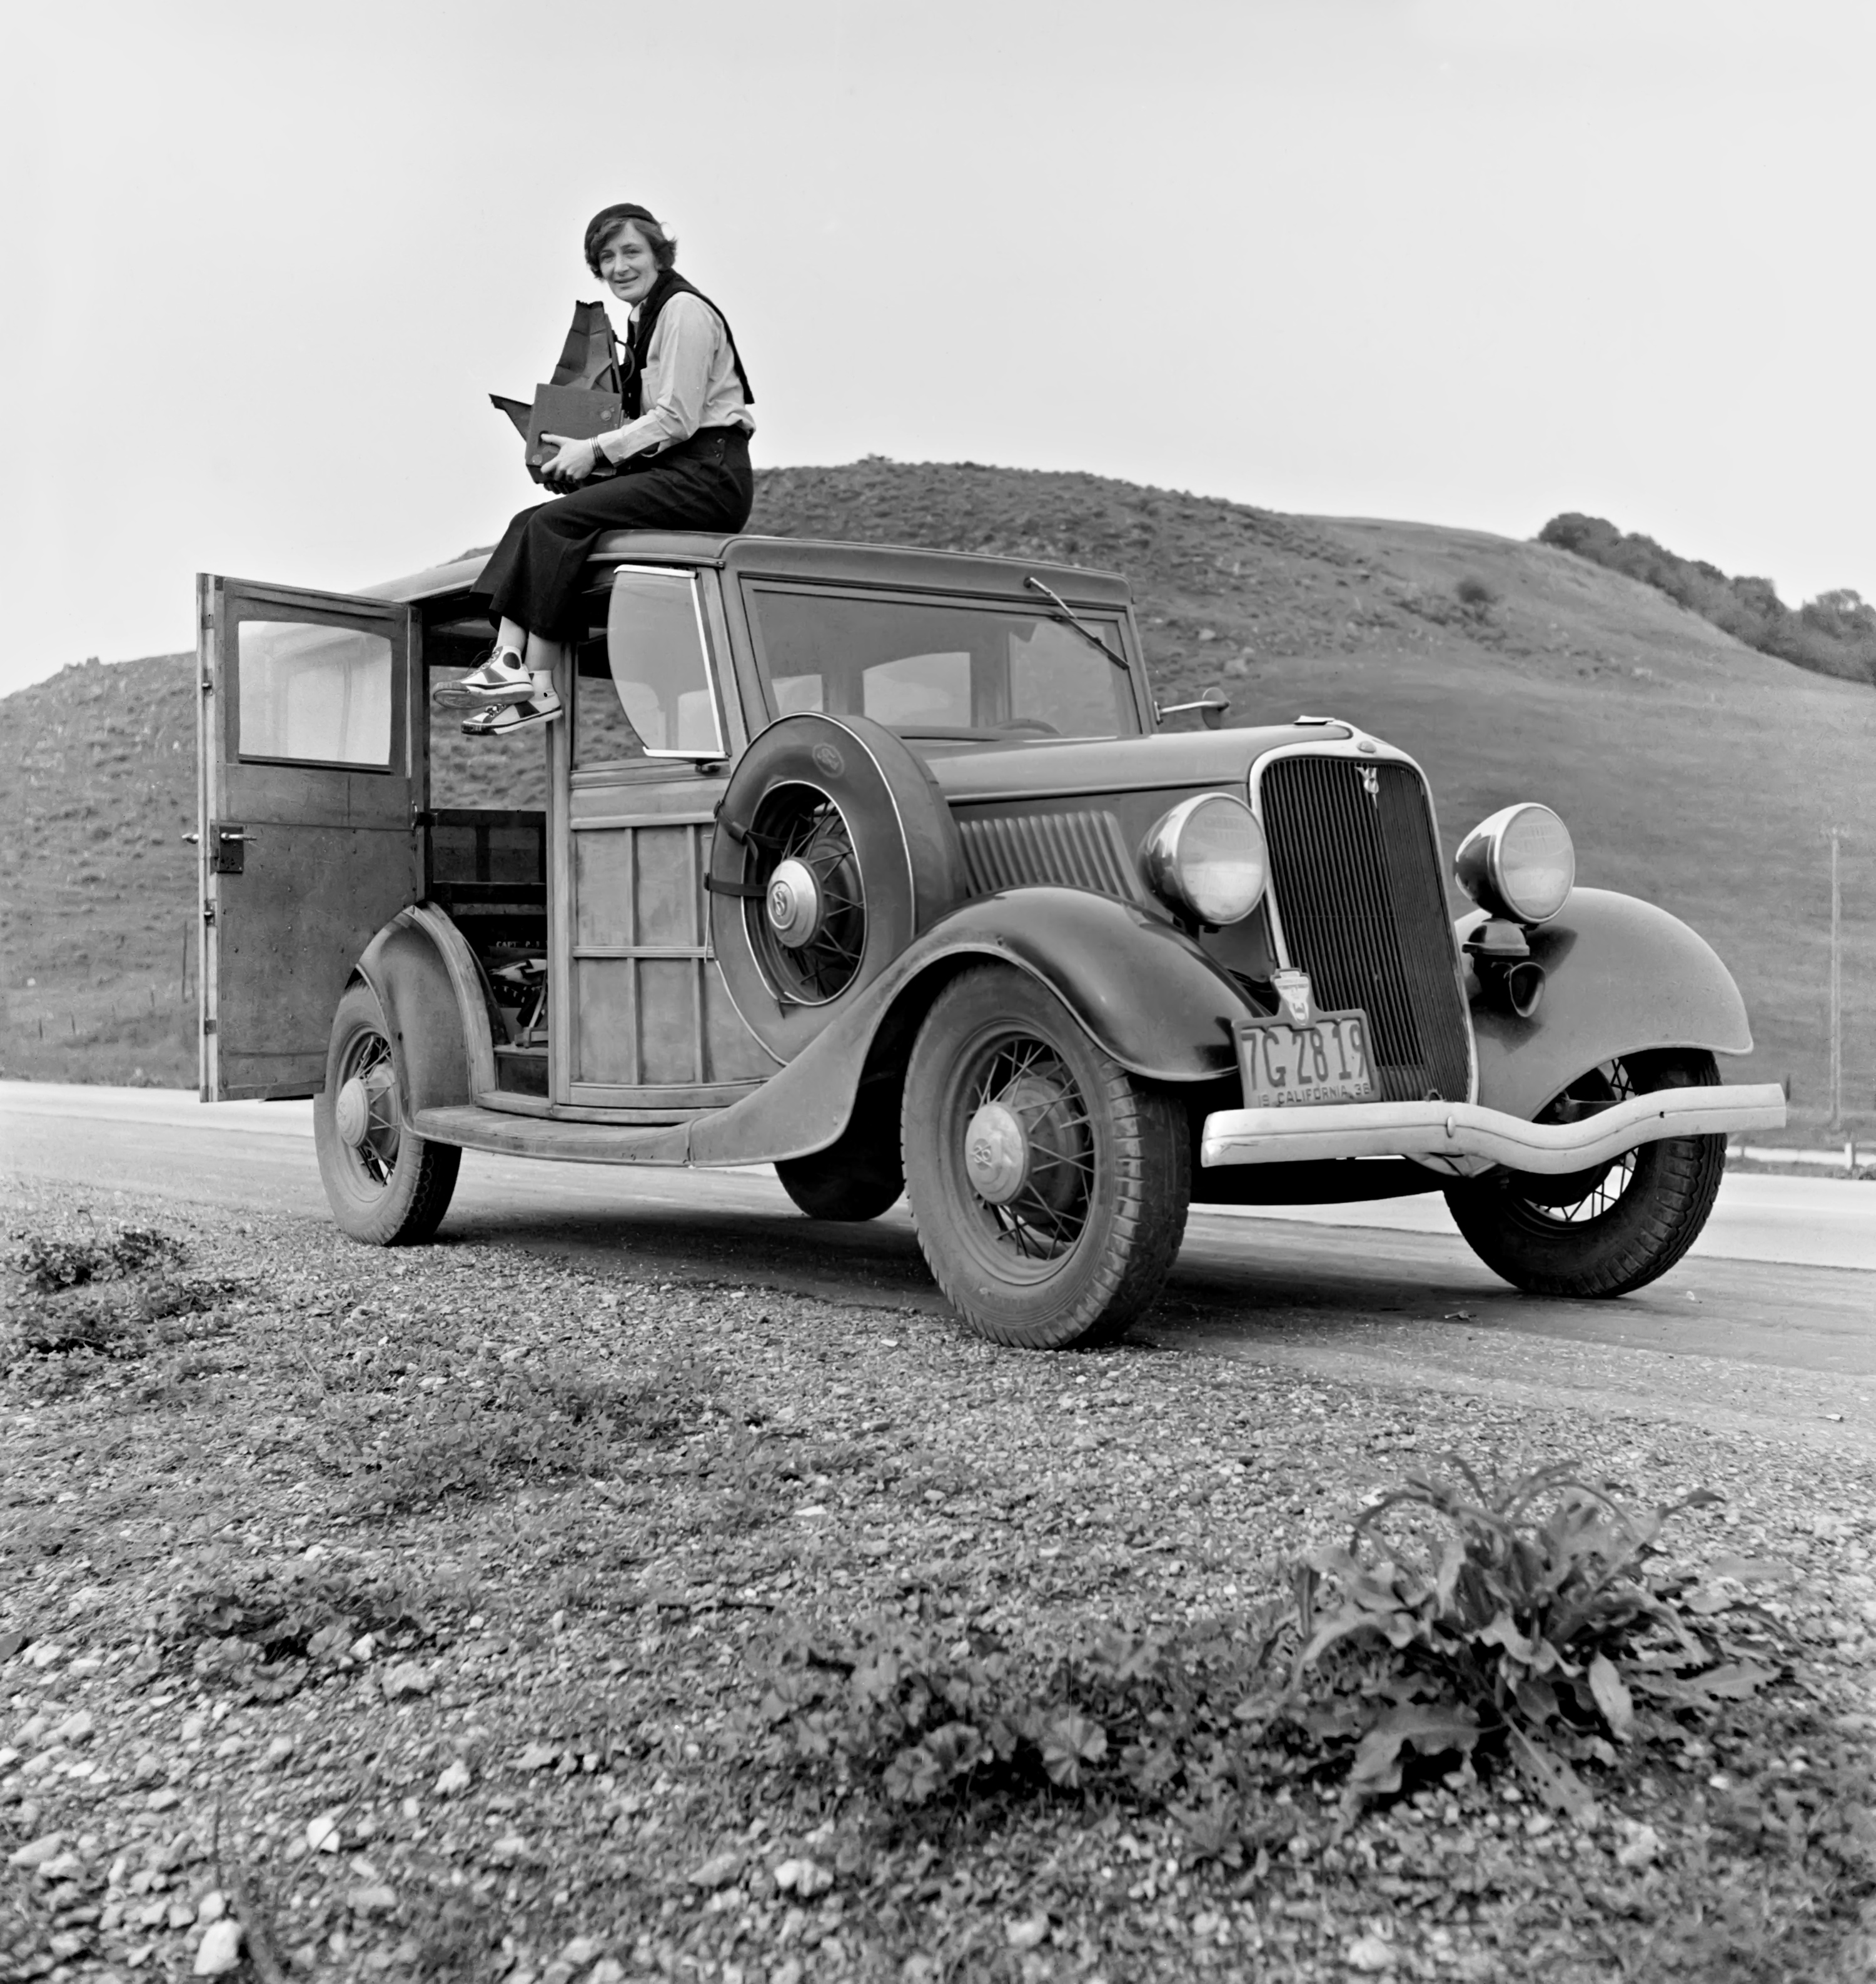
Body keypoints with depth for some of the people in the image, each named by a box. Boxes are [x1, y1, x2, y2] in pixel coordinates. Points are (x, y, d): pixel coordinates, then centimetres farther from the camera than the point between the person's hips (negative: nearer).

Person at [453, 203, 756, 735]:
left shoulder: (684, 311, -8)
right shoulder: (645, 317, 21)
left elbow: (677, 420, -15)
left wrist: (597, 450, -14)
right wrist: (584, 452, 5)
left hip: (708, 476, -9)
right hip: (670, 473, 9)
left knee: (558, 522, -21)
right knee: (528, 523, -5)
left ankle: (540, 688, -19)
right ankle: (508, 658, -16)